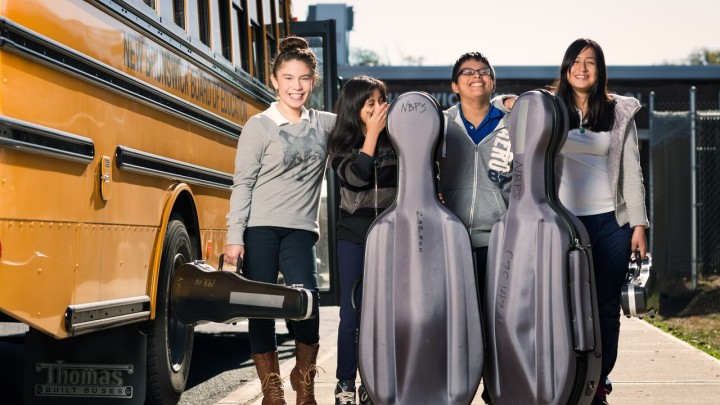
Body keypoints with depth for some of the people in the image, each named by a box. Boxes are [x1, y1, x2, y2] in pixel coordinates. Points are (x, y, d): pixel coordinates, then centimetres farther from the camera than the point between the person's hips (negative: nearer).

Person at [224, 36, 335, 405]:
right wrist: (234, 236, -8)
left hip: (300, 230, 2)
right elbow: (242, 184, -2)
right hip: (260, 229, -2)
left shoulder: (325, 124, 10)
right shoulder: (259, 126, 0)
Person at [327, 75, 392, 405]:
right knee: (352, 312, -1)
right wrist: (372, 133, -13)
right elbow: (355, 177, -17)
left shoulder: (396, 140, 1)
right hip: (354, 234, 0)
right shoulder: (341, 144, 1)